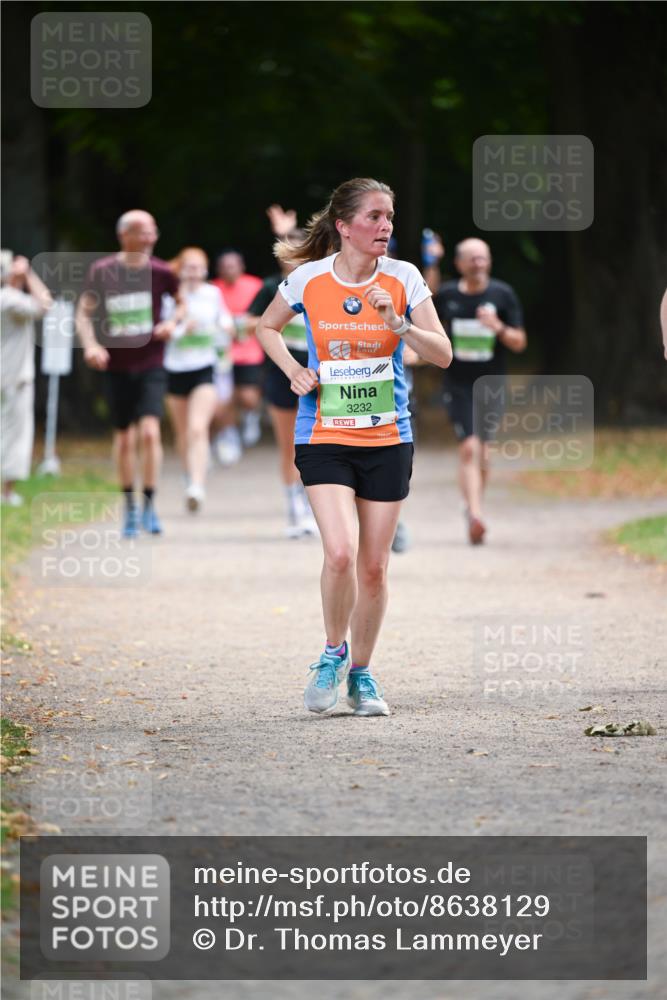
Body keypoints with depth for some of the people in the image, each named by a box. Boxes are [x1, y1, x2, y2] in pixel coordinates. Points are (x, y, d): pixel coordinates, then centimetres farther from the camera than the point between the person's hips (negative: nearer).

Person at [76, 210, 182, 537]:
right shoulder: (102, 272, -7)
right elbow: (83, 314, 1)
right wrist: (90, 344, -16)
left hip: (151, 366, -1)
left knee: (149, 432, -17)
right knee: (124, 438, 9)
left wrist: (173, 322, -8)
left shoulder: (160, 272, -6)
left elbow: (183, 302, 12)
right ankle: (129, 508, 25)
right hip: (116, 368, 1)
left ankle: (149, 506, -7)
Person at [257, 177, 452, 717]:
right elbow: (267, 327, 15)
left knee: (373, 566, 6)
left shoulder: (403, 279, -3)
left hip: (388, 439, 2)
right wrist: (293, 369, -1)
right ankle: (334, 652, 7)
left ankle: (361, 673, 24)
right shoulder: (308, 279, -4)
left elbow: (443, 354, -6)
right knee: (340, 553, -19)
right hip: (323, 437, -2)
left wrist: (397, 324, -22)